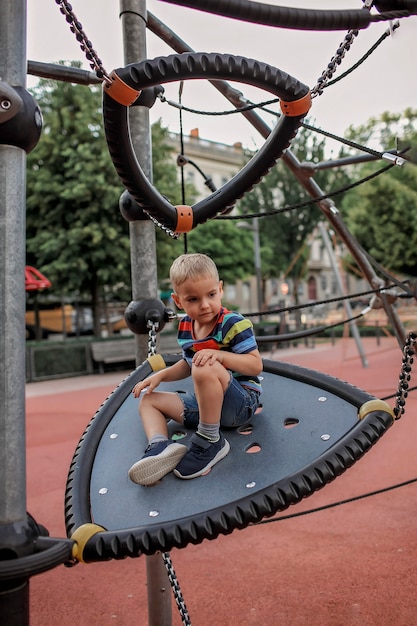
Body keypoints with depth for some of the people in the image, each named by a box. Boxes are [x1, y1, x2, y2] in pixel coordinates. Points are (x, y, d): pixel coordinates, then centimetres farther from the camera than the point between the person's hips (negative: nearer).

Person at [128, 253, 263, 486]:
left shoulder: (234, 324, -15)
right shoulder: (185, 327, 5)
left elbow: (256, 365, -19)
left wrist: (219, 355, -32)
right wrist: (160, 375, 5)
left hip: (242, 403, -8)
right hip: (206, 402, 8)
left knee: (206, 368, -37)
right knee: (149, 400, 9)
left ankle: (210, 441, -21)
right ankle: (160, 446, -22)